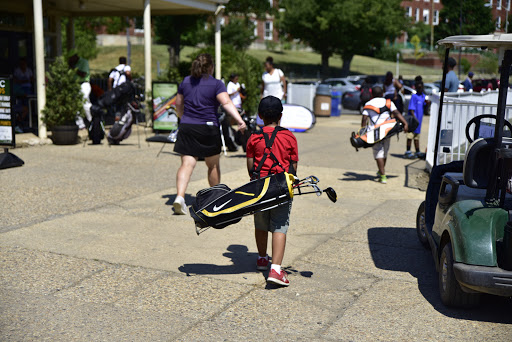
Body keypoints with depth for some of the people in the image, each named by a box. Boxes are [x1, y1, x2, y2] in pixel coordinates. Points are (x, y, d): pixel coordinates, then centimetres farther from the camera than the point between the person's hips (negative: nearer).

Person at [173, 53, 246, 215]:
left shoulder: (186, 82, 9)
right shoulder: (216, 84, -5)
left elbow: (178, 105, 16)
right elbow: (226, 103, -19)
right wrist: (240, 120, -28)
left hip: (186, 128, 3)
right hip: (208, 129, -3)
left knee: (187, 164, -3)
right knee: (213, 165, 15)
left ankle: (180, 196, -23)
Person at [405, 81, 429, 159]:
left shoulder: (424, 96, 11)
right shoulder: (414, 96, -11)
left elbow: (424, 107, 17)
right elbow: (411, 109, -15)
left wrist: (427, 103, -4)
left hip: (419, 119, 7)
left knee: (417, 135, 15)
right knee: (410, 135, -6)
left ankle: (417, 152, 22)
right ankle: (408, 152, -2)